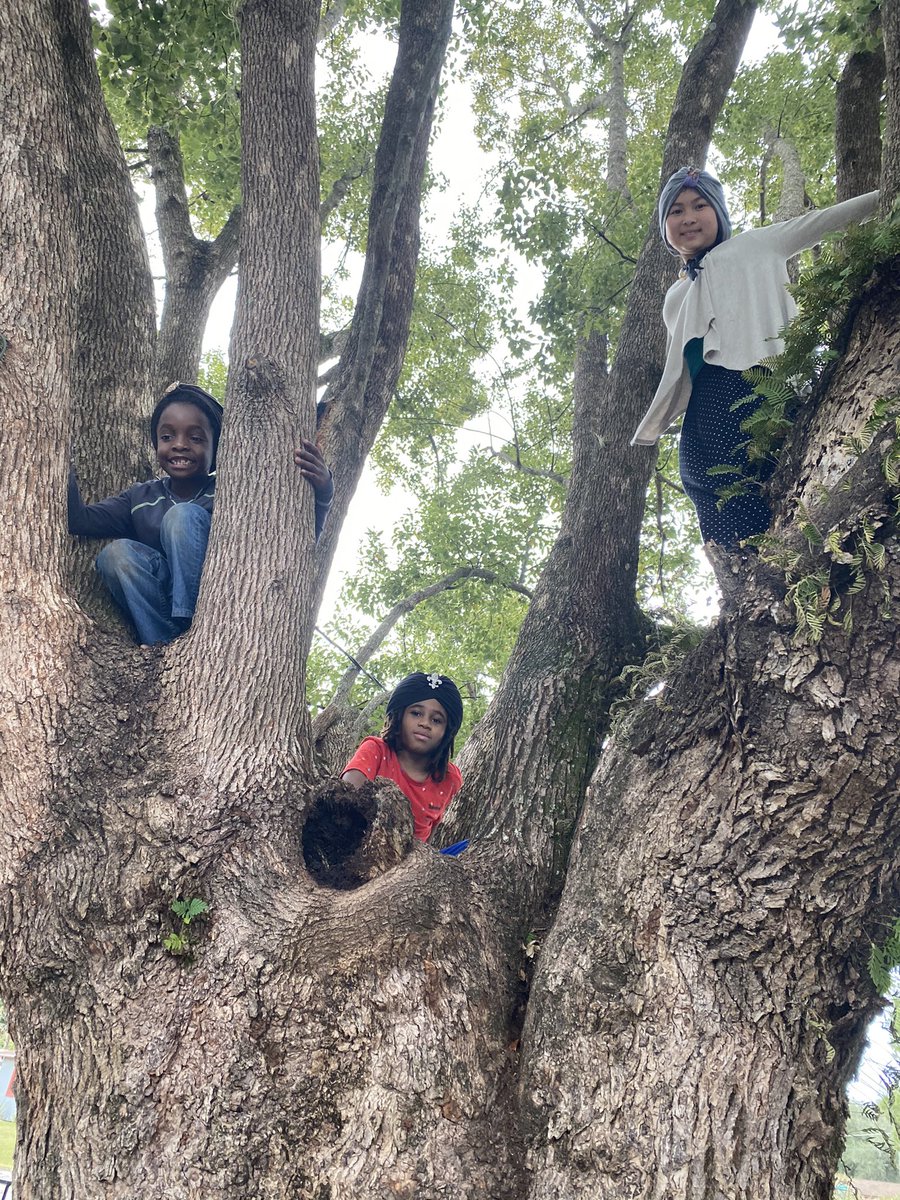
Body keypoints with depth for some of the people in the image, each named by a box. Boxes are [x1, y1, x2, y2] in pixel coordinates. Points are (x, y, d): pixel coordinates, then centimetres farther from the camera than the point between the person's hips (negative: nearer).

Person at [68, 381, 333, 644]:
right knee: (116, 552, -19)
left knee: (184, 515, -19)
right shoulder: (141, 498, 12)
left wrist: (321, 494, -32)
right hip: (157, 610, 4)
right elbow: (80, 520, 3)